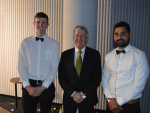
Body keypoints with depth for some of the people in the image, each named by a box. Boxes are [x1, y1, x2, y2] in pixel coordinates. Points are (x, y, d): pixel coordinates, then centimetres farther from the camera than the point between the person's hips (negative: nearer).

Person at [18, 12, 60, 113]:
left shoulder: (54, 44, -3)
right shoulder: (25, 43, 1)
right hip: (29, 86, 1)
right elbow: (21, 66, -1)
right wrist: (28, 86, -9)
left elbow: (54, 68, -5)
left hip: (47, 86, 0)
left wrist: (42, 87, -10)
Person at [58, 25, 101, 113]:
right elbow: (61, 77, 0)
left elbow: (97, 78, -5)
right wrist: (73, 93, -11)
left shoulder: (94, 54, -2)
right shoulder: (65, 55, 2)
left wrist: (83, 94, -12)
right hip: (69, 97, 1)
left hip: (87, 98, -1)